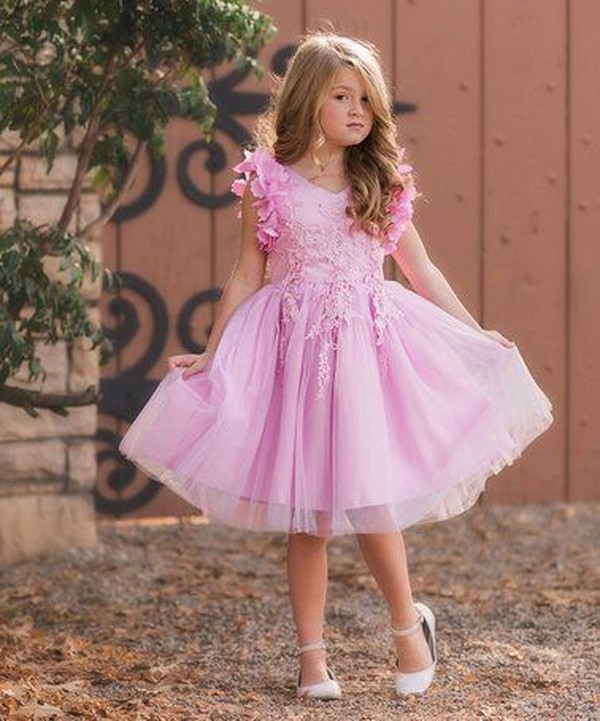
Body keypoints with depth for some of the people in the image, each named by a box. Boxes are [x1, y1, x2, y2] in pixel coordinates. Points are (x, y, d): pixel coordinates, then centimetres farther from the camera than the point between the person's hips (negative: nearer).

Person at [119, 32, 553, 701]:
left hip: (366, 344, 1)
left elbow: (421, 271, 15)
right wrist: (211, 355, 1)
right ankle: (311, 654, 12)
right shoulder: (268, 181, 1)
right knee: (303, 513, 2)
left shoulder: (383, 185, 8)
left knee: (365, 495, -10)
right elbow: (247, 276, 5)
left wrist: (475, 336, 13)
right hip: (292, 345, -1)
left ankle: (408, 622, 13)